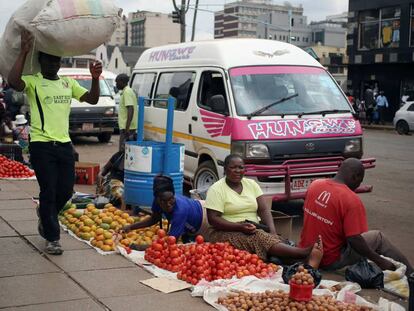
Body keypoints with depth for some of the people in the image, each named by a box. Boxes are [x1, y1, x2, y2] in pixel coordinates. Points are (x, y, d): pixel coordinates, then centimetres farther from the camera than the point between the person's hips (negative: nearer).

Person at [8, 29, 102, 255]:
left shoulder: (68, 83, 14)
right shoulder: (33, 82, -4)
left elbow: (92, 99, 10)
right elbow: (13, 82, -25)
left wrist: (95, 78, -6)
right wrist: (23, 52, -27)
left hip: (64, 144, 6)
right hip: (42, 145, -5)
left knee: (66, 191, 10)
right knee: (49, 192, -2)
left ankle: (45, 214, 40)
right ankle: (52, 239, 8)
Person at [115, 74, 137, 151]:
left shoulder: (127, 92, -14)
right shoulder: (126, 91, 18)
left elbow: (130, 110, -23)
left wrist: (127, 128, -27)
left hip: (127, 128, -10)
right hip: (126, 127, 10)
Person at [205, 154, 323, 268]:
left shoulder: (251, 184, 13)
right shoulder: (216, 189, -2)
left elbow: (264, 210, 4)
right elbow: (213, 219, -11)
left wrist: (272, 231, -14)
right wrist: (240, 227, -23)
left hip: (255, 231, 5)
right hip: (227, 233, -4)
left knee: (270, 238, -29)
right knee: (260, 238, -32)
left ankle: (306, 264, -56)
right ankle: (306, 253, -51)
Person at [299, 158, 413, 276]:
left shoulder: (315, 185, -3)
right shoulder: (351, 200, -22)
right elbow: (354, 240, -23)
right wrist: (380, 261, -11)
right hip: (329, 261, -6)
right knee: (378, 237, 12)